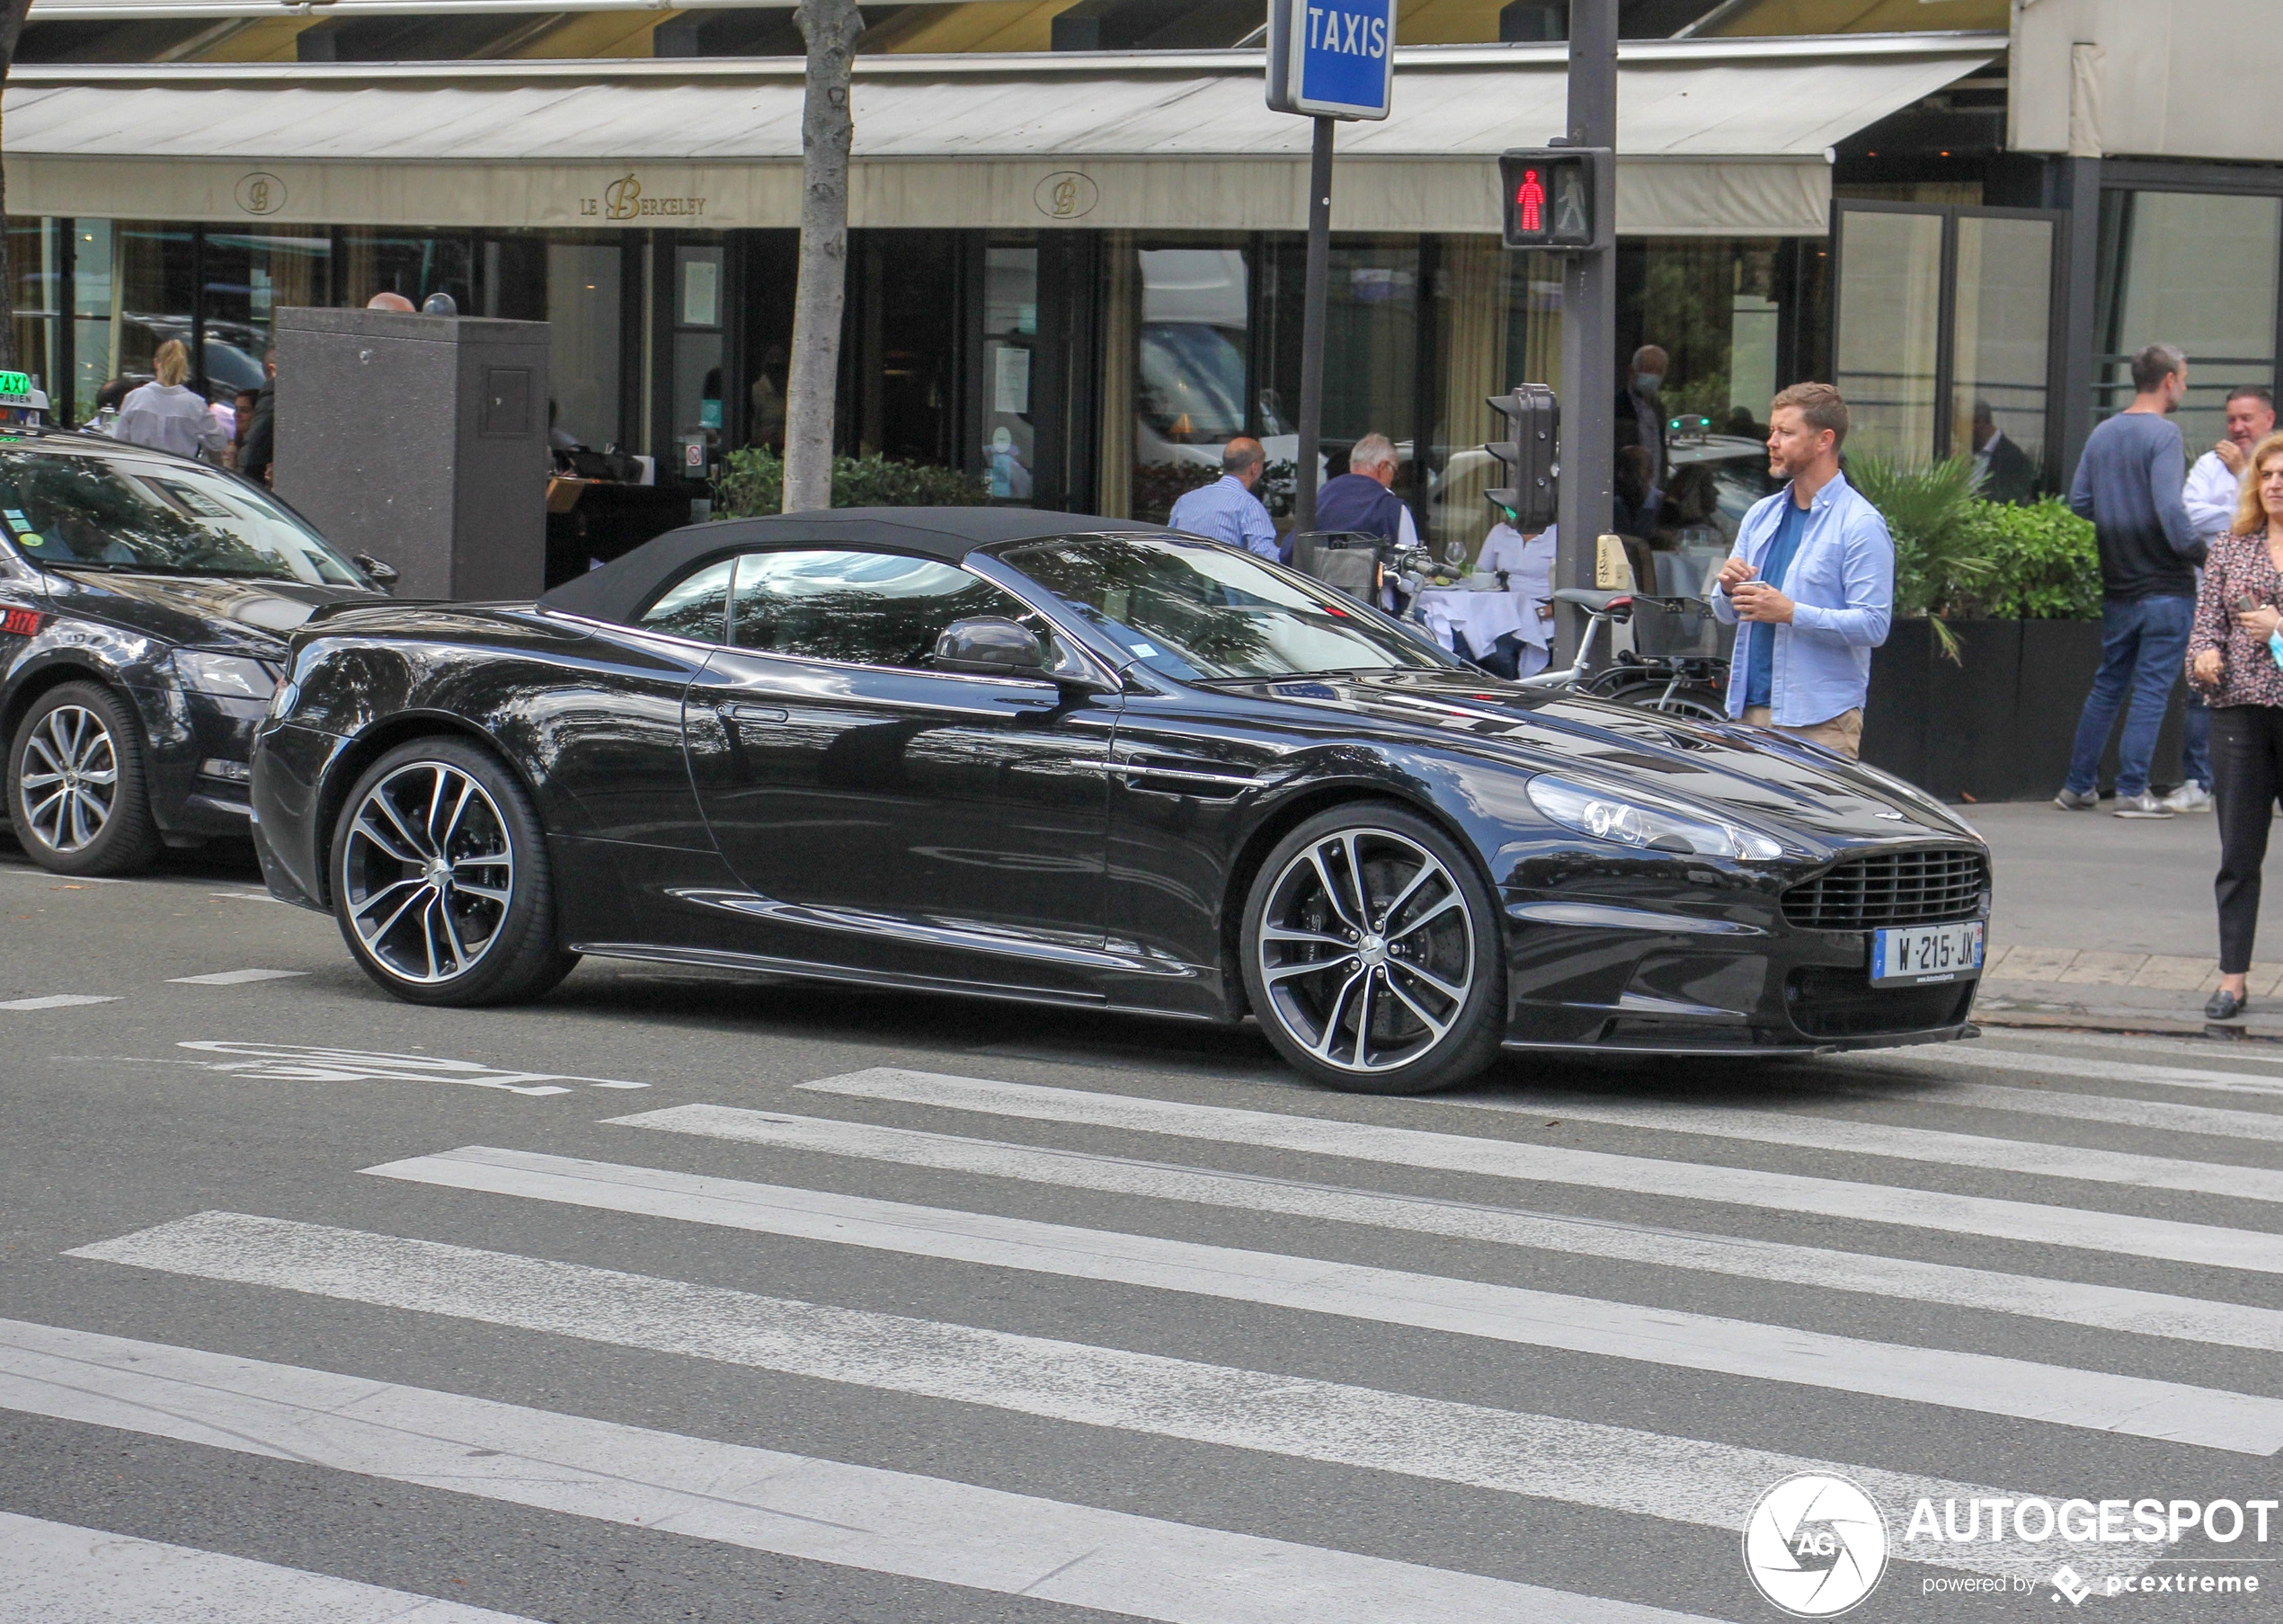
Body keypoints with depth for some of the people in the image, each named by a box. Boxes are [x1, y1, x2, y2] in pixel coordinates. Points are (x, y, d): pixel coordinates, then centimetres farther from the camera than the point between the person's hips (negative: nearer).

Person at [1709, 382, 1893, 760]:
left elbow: (1874, 625, -15)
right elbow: (1726, 614, 19)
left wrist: (1791, 612, -21)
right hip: (1752, 710, 6)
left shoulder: (1860, 524, -6)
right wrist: (1728, 589, -4)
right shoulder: (1761, 514, 17)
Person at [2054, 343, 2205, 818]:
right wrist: (2198, 554, -12)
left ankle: (2079, 786, 17)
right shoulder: (2163, 433, -13)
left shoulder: (2102, 433, 9)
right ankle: (2132, 791, -3)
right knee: (2152, 689, -2)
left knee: (2107, 685, 15)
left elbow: (2079, 501, 10)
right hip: (2164, 586, -7)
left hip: (2117, 586, 7)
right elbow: (2169, 507, -22)